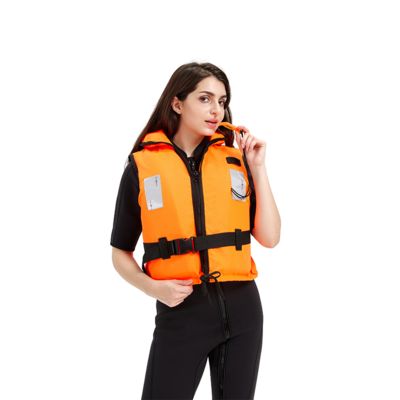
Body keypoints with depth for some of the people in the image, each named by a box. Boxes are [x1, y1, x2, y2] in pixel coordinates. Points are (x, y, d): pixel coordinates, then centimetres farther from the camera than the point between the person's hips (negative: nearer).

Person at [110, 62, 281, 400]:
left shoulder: (235, 159, 7)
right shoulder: (142, 165, 0)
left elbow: (269, 237, 1)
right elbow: (121, 252, 5)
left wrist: (257, 167, -2)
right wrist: (152, 286, -13)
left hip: (242, 307, 3)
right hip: (181, 311, -3)